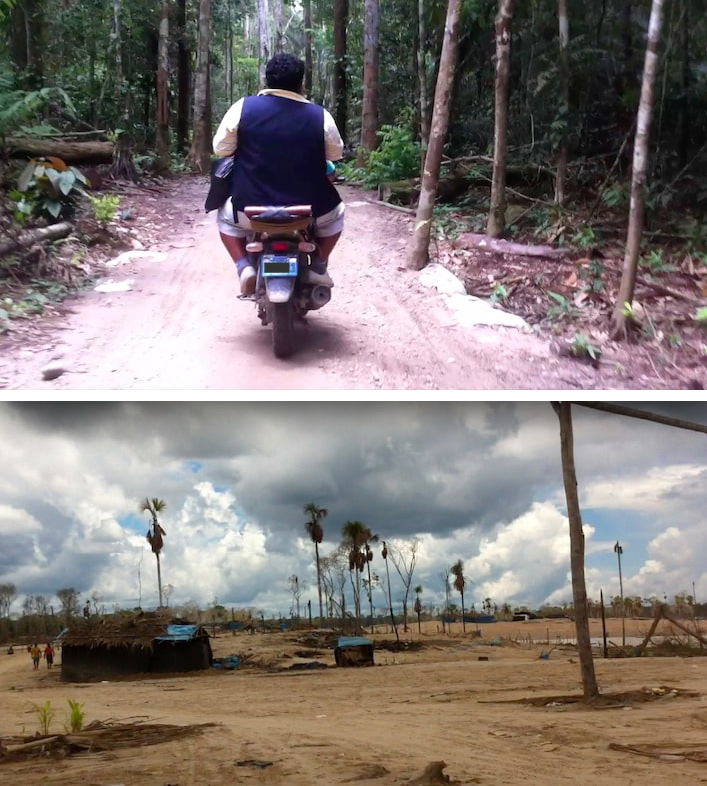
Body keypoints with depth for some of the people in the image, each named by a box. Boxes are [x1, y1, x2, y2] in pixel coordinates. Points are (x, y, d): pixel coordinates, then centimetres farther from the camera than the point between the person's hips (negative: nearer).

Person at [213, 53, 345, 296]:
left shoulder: (243, 108, -7)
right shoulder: (320, 116, -6)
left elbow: (220, 148, 1)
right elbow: (336, 154, 8)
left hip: (252, 210, 0)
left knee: (225, 216, 32)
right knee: (335, 213, 32)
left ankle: (244, 267, 10)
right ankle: (318, 266, 17)